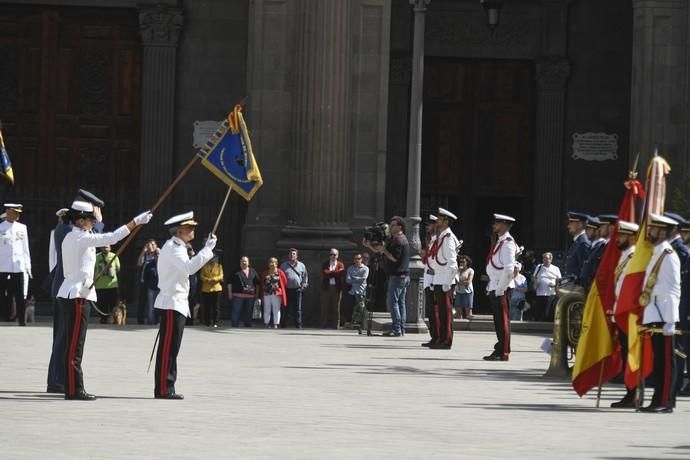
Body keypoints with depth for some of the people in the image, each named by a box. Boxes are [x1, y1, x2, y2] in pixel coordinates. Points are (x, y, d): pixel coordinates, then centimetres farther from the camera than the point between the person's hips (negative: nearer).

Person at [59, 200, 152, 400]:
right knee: (75, 345, -8)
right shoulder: (82, 238, -13)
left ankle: (73, 388, 12)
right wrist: (135, 222, -16)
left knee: (74, 344, 10)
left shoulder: (70, 238, 16)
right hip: (78, 295, -10)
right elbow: (112, 237, -19)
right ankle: (74, 390, -8)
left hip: (70, 292, 10)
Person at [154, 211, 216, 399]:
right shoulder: (172, 248, -14)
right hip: (171, 304, -11)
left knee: (171, 348, 10)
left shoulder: (177, 248, 20)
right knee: (168, 347, -9)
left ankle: (167, 389, 13)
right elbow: (190, 267, -28)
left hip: (178, 304, 11)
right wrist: (207, 249, -25)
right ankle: (163, 389, -9)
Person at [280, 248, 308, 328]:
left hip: (298, 290, 0)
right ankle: (283, 325, 4)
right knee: (286, 309, 0)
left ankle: (298, 325, 0)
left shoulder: (301, 265, 12)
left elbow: (305, 277, 14)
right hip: (287, 290, 0)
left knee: (298, 309, -2)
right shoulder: (283, 265, 11)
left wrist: (303, 286, 3)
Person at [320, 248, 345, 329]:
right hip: (326, 287, 0)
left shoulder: (340, 265, 10)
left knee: (336, 307, 1)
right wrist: (335, 272, -7)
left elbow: (341, 273, -10)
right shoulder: (325, 264, 11)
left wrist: (330, 273, -8)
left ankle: (336, 325, 3)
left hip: (336, 288, 0)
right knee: (325, 307, 0)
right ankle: (324, 324, 3)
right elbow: (325, 273, -7)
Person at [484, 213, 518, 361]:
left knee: (502, 320, -6)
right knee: (498, 321, 13)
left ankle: (503, 353, -3)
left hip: (501, 288, -10)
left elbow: (508, 269, -21)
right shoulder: (499, 241, 16)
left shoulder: (507, 243, -13)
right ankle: (499, 350, 19)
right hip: (494, 287, 10)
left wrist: (500, 288, -21)